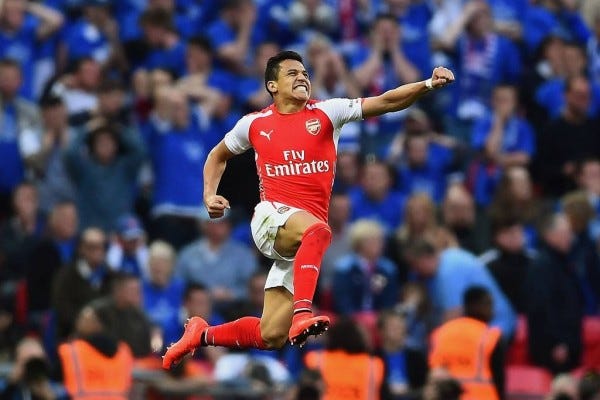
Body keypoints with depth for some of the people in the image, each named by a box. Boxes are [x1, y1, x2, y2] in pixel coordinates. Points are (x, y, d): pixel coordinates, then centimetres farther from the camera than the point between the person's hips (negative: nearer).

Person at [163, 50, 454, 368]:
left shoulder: (327, 113, 5)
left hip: (304, 237, 2)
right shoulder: (255, 124, 8)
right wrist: (210, 195, 9)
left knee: (271, 337, 1)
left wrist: (428, 85, -21)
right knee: (317, 231, -39)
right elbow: (218, 156, 27)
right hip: (272, 217, -2)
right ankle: (302, 315, -52)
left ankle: (202, 335, 23)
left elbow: (385, 102, -7)